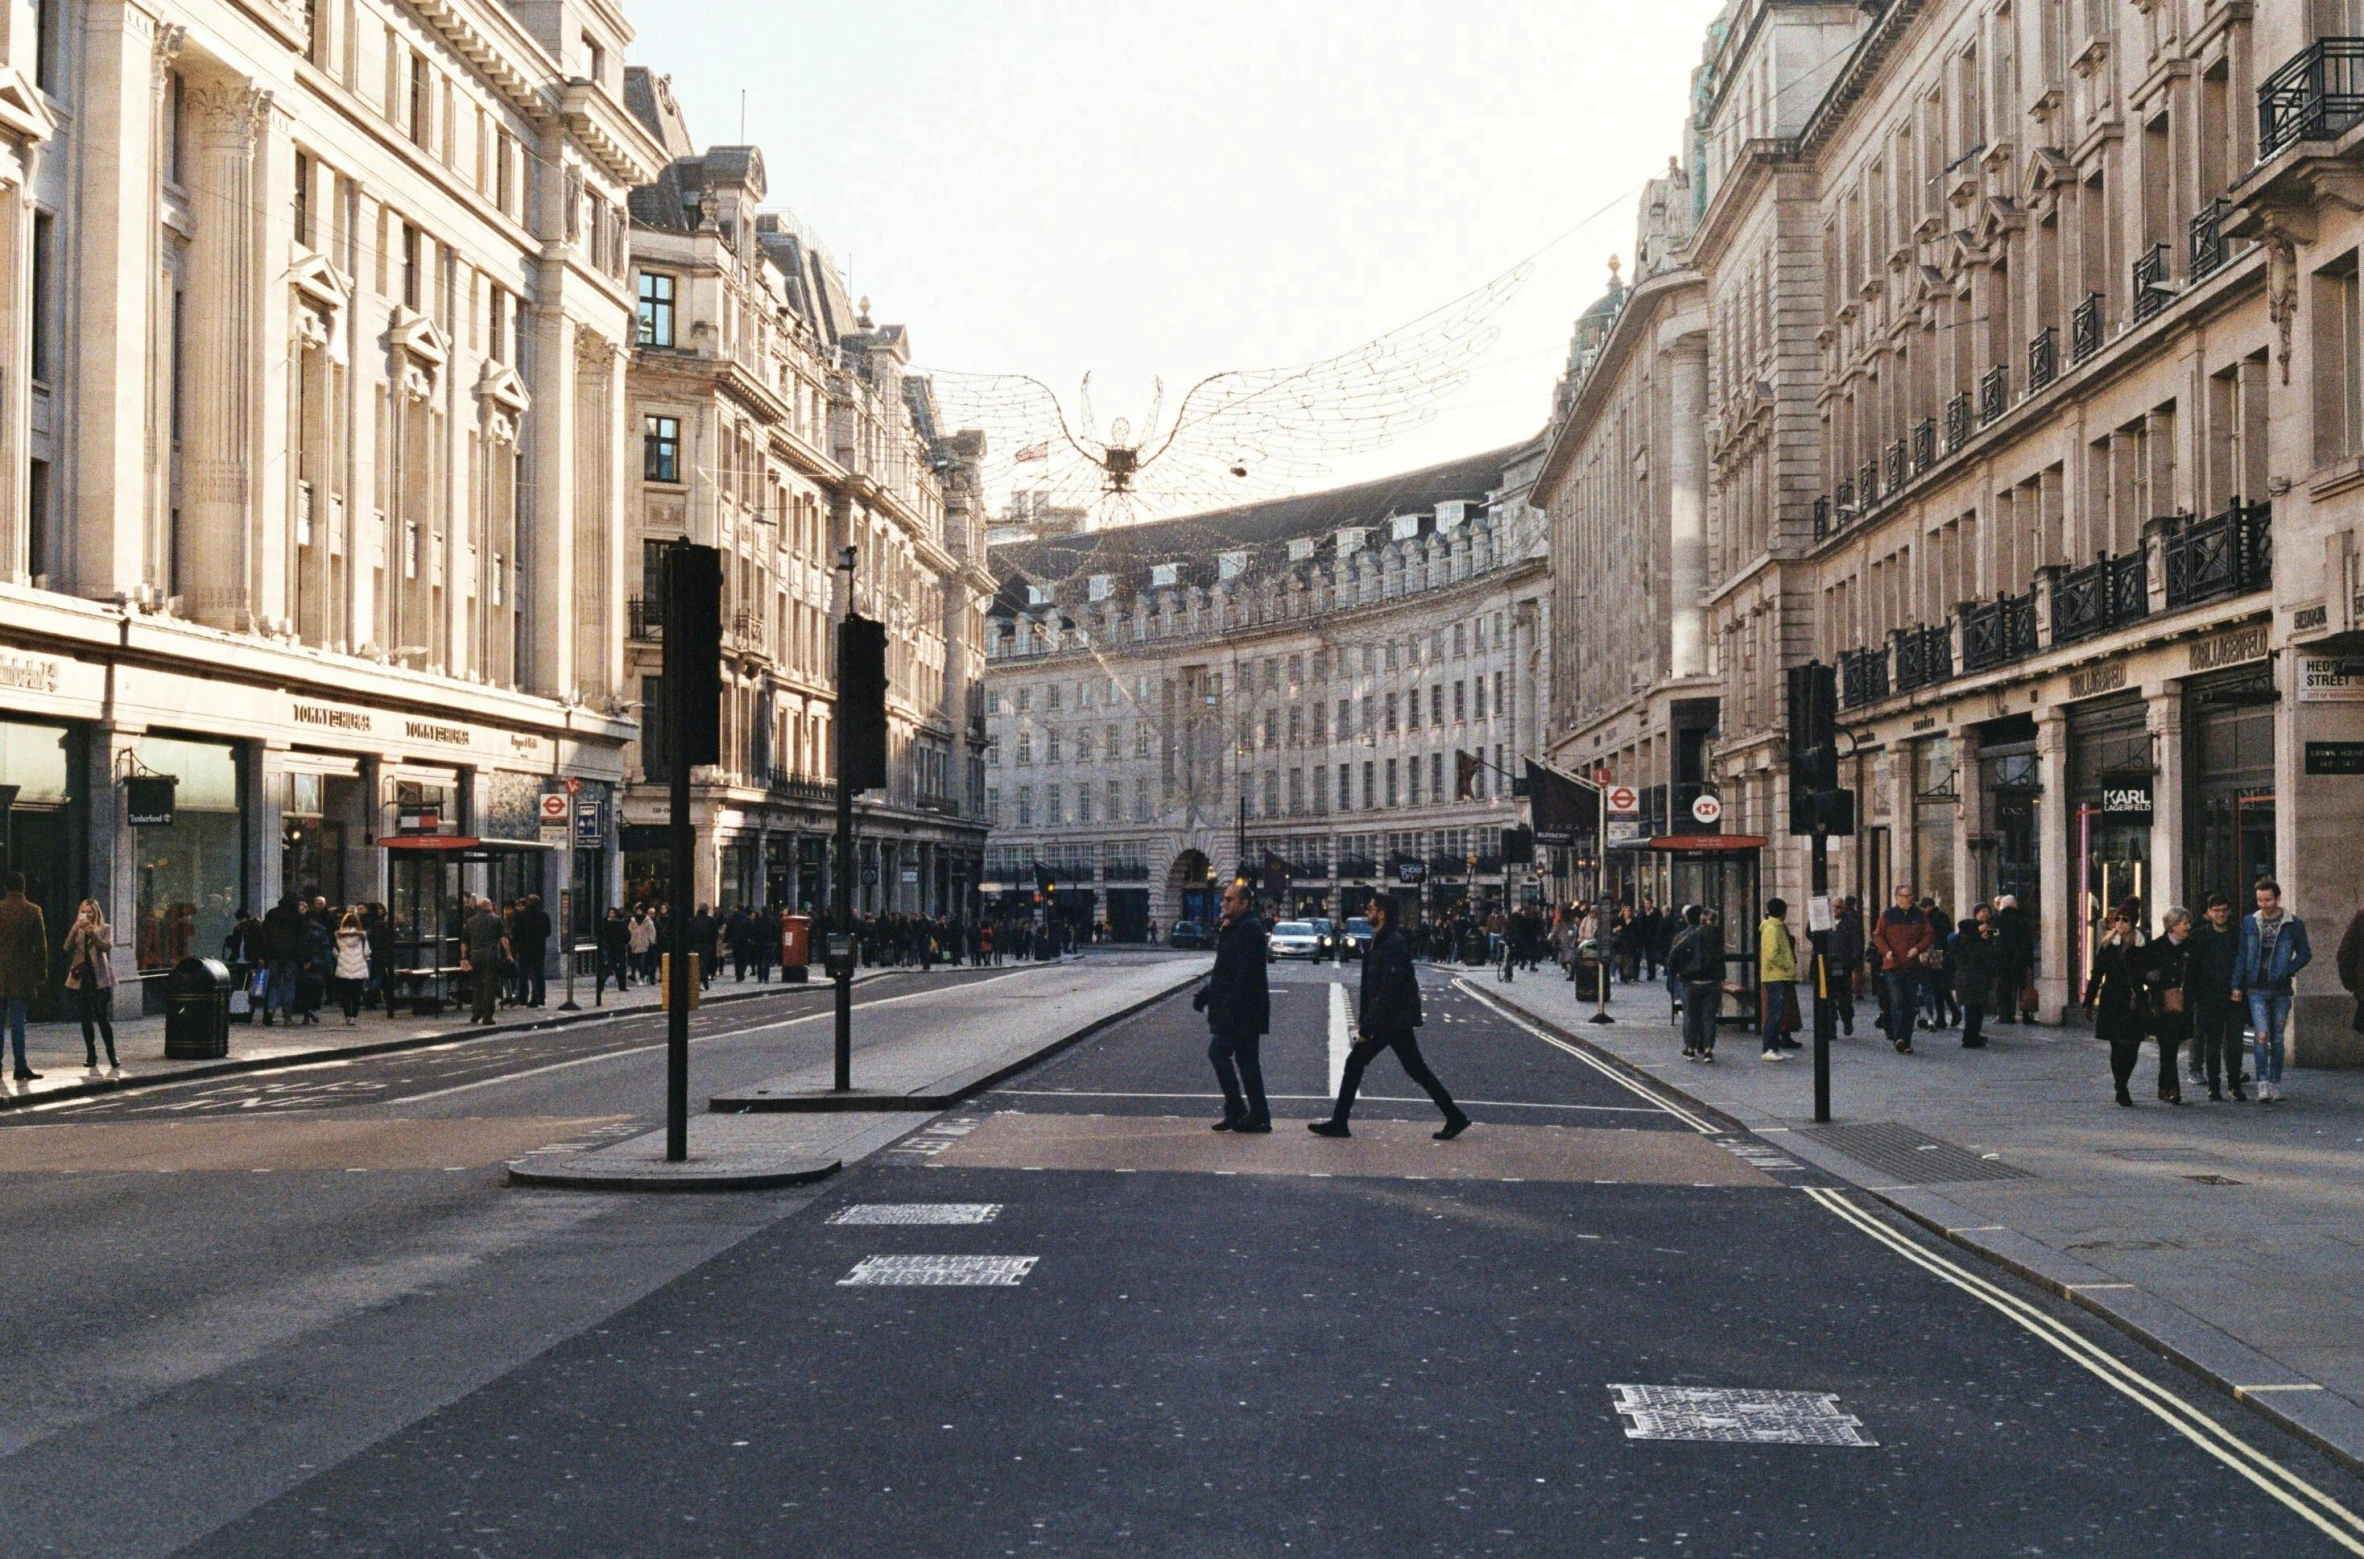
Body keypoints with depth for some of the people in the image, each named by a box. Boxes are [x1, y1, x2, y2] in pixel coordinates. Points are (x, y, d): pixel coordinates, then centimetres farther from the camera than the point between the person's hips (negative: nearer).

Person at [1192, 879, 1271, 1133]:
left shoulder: (1249, 929, -15)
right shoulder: (1236, 929, 18)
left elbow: (1246, 973, -23)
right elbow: (1225, 970, 23)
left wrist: (1229, 1005, -26)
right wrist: (1207, 993, 15)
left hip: (1242, 1008, -10)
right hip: (1244, 1010, 10)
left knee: (1218, 1051, -10)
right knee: (1246, 1059, 10)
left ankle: (1236, 1110, -8)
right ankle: (1258, 1116, 12)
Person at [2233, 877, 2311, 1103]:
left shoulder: (2294, 925, 1)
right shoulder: (2249, 923, 6)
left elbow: (2305, 954, 7)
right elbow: (2242, 956, 9)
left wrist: (2287, 971, -7)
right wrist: (2237, 985, 4)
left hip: (2280, 991, 0)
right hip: (2256, 989, 0)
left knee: (2277, 1038, 8)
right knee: (2261, 1034, -14)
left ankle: (2275, 1083, 18)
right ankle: (2263, 1083, -16)